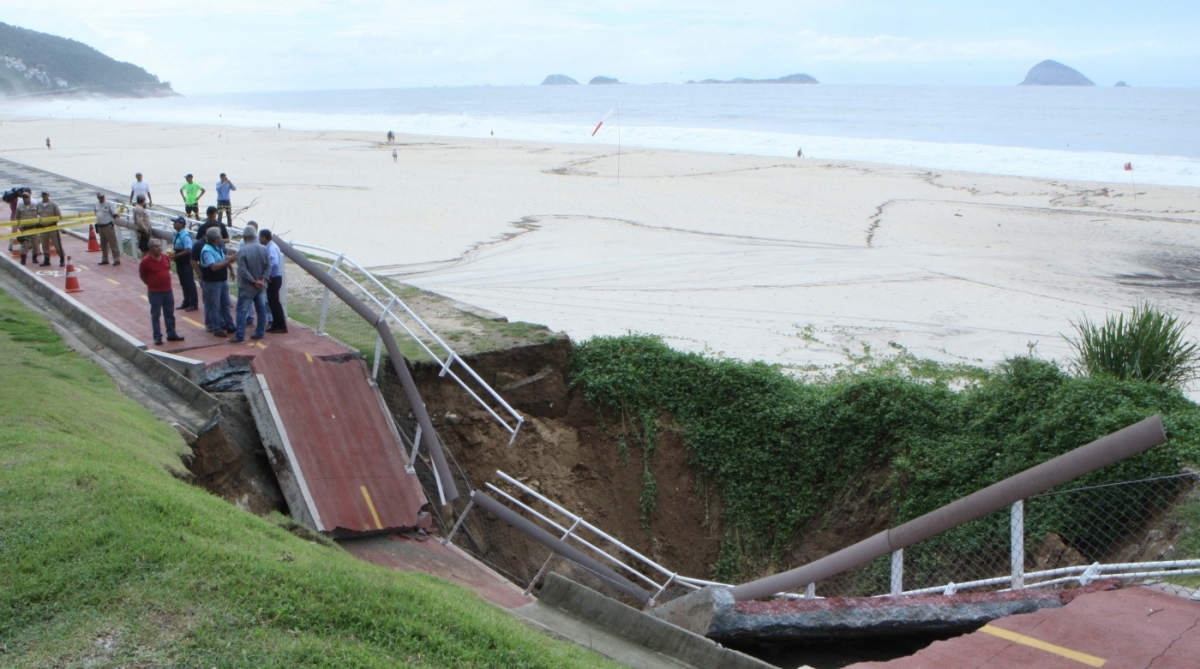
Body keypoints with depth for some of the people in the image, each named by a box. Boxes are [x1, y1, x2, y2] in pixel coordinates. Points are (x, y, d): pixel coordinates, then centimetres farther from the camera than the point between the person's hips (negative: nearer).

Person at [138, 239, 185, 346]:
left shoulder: (166, 257, 0)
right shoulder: (146, 261, -15)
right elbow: (142, 275, -3)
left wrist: (165, 282, 12)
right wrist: (151, 284, 0)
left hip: (168, 290, 5)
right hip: (155, 292, -5)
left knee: (170, 314, 14)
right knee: (155, 315, 4)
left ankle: (171, 334, 24)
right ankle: (157, 337, 10)